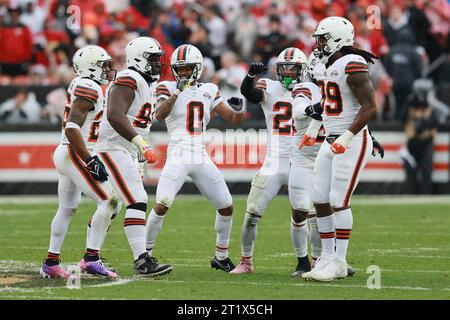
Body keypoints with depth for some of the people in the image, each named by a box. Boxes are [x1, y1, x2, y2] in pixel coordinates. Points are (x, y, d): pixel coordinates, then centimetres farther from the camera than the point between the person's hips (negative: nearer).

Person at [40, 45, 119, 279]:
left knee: (67, 209, 18)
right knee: (109, 200, -13)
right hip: (75, 155, -11)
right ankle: (90, 258, -14)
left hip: (66, 154, 11)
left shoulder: (81, 86, 15)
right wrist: (91, 161, -24)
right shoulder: (89, 88, -15)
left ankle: (51, 263, 24)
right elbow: (72, 128, -23)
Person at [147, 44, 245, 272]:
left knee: (226, 207, 5)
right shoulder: (168, 88, 0)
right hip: (177, 156, -5)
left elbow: (234, 120, 14)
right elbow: (159, 115, -19)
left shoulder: (208, 91, 12)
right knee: (161, 205, -20)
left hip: (201, 158, 5)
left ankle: (221, 256, 21)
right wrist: (176, 93, -27)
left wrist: (239, 110, -8)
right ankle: (146, 253, -7)